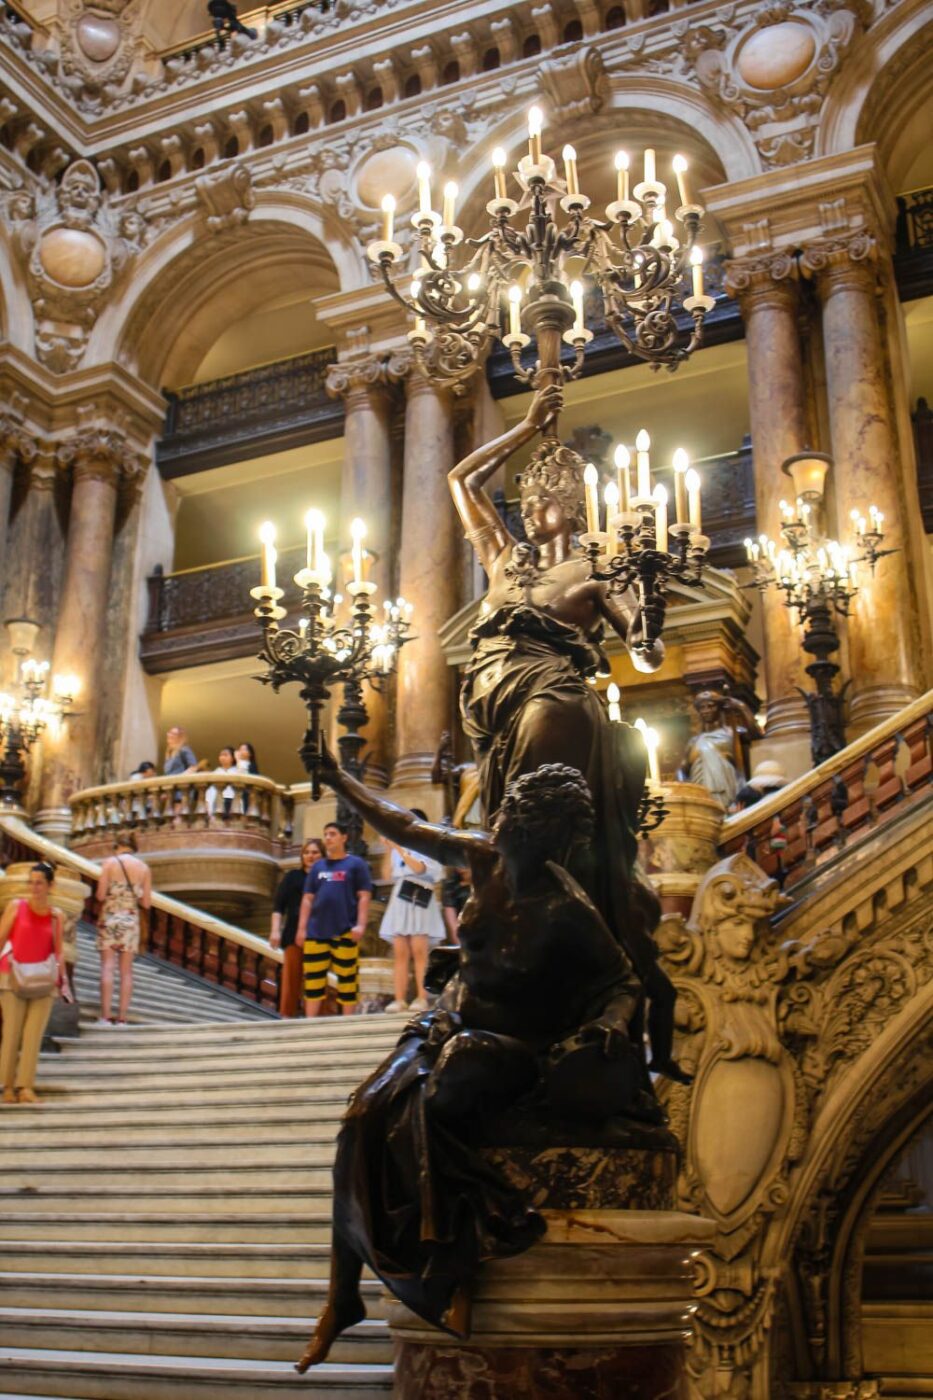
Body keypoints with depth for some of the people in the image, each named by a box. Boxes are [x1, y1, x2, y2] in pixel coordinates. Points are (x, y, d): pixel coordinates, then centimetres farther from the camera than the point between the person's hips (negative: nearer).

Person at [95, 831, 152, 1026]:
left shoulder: (110, 862, -5)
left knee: (107, 967, -3)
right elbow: (146, 903, 2)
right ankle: (122, 1018, 3)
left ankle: (105, 1016, -11)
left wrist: (113, 895, 11)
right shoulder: (144, 867, 2)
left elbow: (101, 895, -10)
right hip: (131, 921, 2)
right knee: (126, 970, 5)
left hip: (109, 918, -2)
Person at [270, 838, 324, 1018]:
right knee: (291, 976, -1)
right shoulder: (292, 877, 10)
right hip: (294, 933, 0)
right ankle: (287, 1015, 4)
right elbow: (278, 906, 7)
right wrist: (275, 930, -3)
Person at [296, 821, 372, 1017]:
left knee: (347, 977, 2)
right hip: (316, 930, 4)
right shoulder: (317, 866, 15)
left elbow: (364, 896, -2)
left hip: (345, 931, -4)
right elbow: (307, 898, 14)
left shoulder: (356, 864, 3)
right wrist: (302, 928, 7)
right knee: (313, 977, 4)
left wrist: (360, 924, -12)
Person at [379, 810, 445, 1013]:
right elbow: (391, 875, 19)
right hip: (400, 900, 5)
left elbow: (420, 868, -12)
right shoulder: (400, 848, 22)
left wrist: (398, 848, -16)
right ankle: (400, 999, -7)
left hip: (419, 901, -5)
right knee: (400, 953, -3)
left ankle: (422, 998, -14)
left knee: (419, 951, -12)